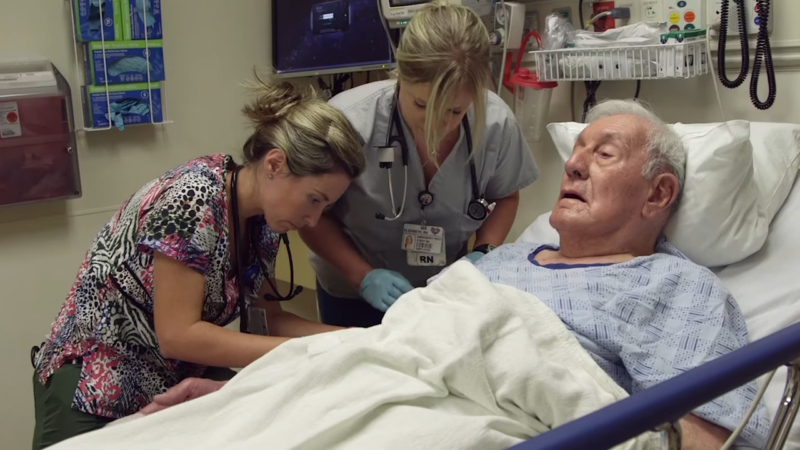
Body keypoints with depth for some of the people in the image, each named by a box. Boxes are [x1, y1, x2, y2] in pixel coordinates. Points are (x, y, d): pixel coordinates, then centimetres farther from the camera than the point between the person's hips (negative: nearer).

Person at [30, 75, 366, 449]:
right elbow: (178, 335, -26)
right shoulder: (195, 199, -26)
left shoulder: (262, 219, -3)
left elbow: (264, 319, 2)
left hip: (179, 382, 6)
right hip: (97, 389, -6)